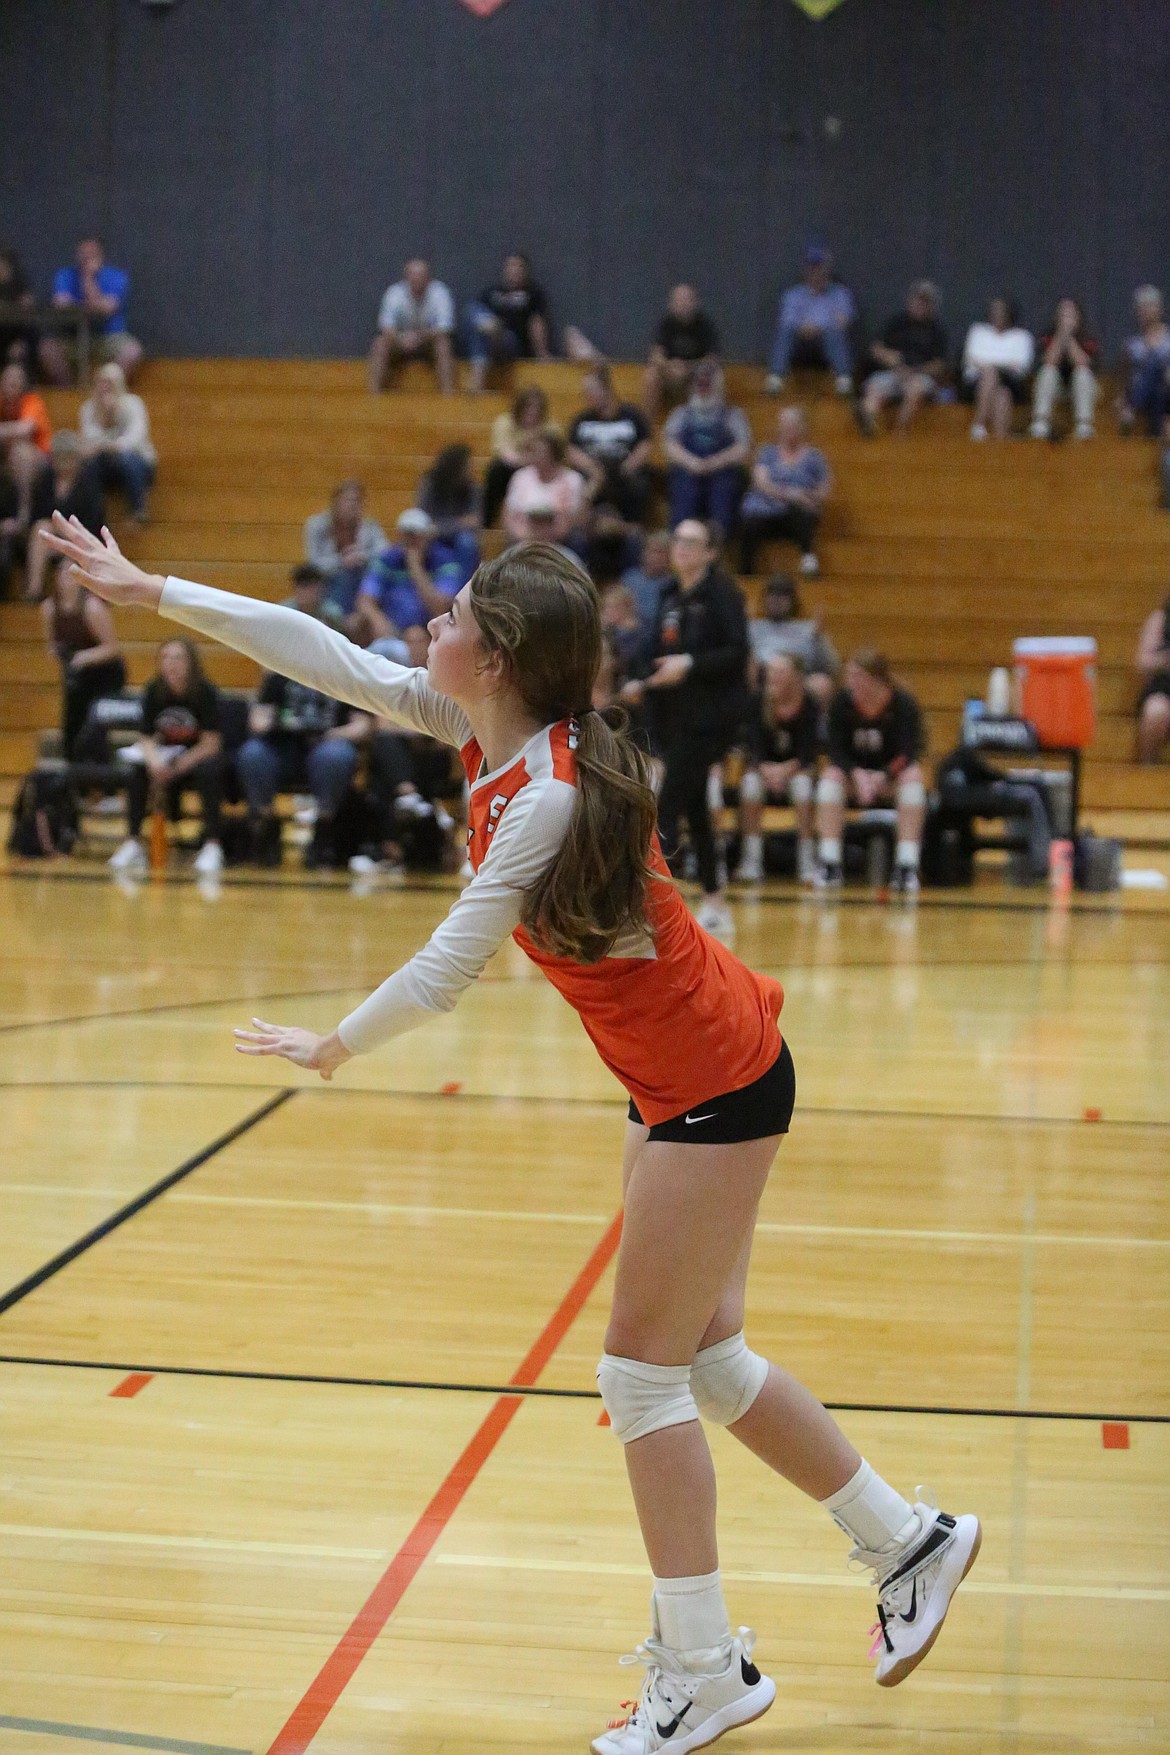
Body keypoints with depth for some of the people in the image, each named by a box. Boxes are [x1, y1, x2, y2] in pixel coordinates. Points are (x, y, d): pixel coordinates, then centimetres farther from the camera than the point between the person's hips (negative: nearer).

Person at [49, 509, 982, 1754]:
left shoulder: (548, 799, -26)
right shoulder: (492, 731, -1)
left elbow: (443, 972, -19)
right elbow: (334, 660, 3)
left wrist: (335, 1048, -2)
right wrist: (150, 591, 5)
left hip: (714, 1088, -9)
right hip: (687, 1076, 9)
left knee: (644, 1369, -1)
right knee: (704, 1360, 16)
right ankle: (908, 1544, 30)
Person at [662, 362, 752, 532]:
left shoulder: (733, 415, 19)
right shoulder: (681, 414, 23)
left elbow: (743, 448, 5)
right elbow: (669, 445, 9)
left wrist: (716, 462, -12)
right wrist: (692, 462, -11)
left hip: (723, 475, -1)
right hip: (687, 476, 1)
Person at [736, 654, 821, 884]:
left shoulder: (809, 704, -13)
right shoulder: (759, 702, -9)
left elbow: (808, 753, -17)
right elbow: (755, 747, -13)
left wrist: (787, 769, -35)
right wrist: (766, 769, -33)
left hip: (798, 769, -1)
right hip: (764, 768, 1)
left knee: (803, 782, -34)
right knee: (751, 781, -31)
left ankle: (807, 862, -30)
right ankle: (751, 860, -30)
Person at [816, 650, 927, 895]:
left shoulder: (903, 703, -15)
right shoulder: (842, 701, -10)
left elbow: (909, 754, -21)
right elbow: (836, 751, -12)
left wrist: (882, 776, -40)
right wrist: (857, 774, -32)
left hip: (891, 778, -1)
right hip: (854, 776, 1)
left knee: (913, 776, -33)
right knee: (831, 776, -29)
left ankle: (907, 866, -37)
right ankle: (829, 864, -33)